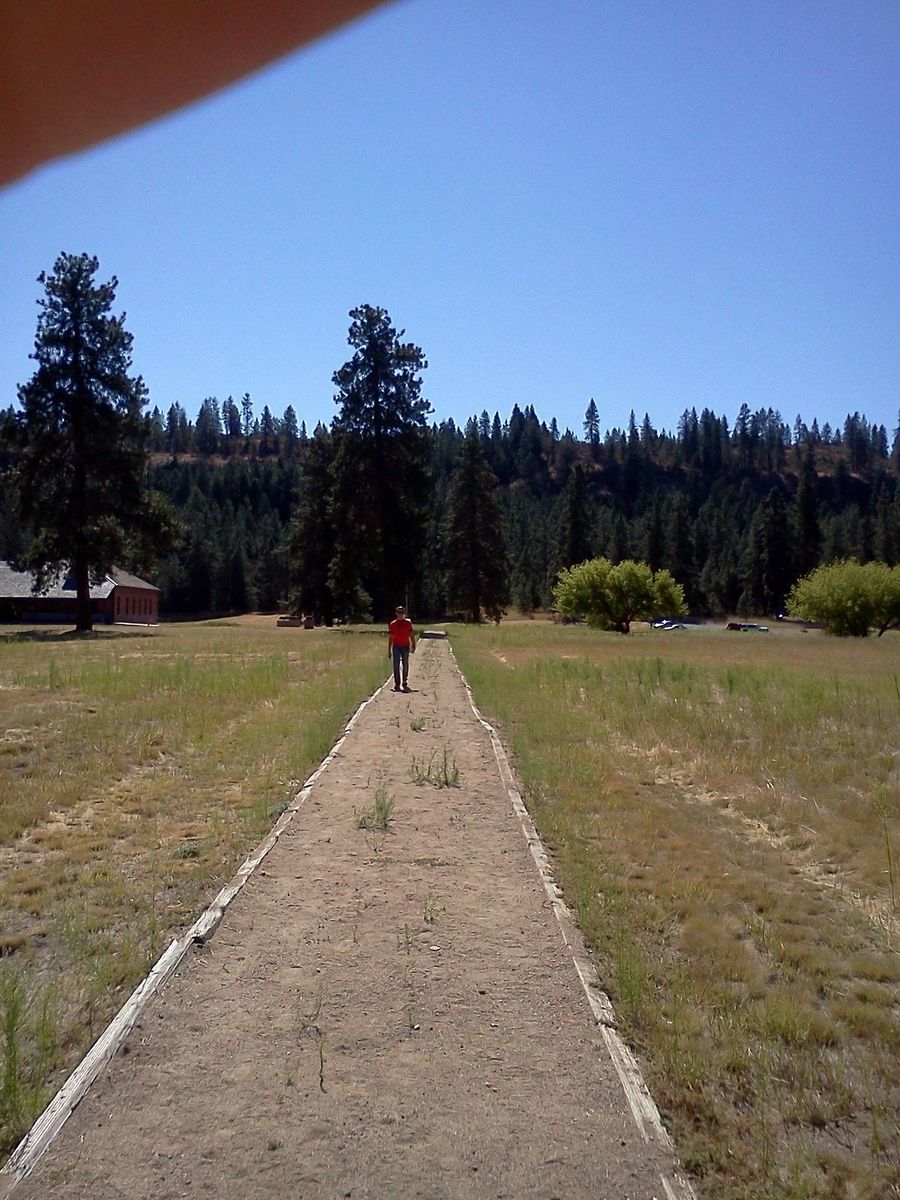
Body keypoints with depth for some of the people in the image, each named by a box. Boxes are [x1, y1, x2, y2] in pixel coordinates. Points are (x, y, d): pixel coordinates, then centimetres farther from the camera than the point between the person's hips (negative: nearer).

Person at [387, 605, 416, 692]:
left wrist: (413, 646, -6)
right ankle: (397, 684, 0)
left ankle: (405, 683, 16)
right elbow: (390, 638, 8)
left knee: (405, 665, 5)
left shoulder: (408, 622, 3)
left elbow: (411, 635, 3)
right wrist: (389, 650, 6)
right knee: (396, 665, -3)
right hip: (396, 646, 0)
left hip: (405, 646, 0)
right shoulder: (392, 624, 5)